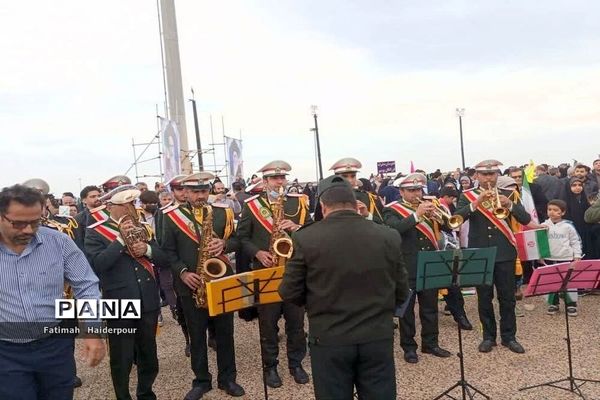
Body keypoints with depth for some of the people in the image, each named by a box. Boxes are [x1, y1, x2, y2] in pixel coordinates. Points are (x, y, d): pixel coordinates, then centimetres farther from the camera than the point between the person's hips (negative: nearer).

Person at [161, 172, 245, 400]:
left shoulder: (223, 212, 3)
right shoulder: (172, 216, -1)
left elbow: (236, 240, 6)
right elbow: (168, 250, -1)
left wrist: (223, 244, -16)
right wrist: (182, 272, -14)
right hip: (191, 285, -1)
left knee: (225, 332, 11)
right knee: (196, 336, 11)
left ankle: (227, 378, 27)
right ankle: (201, 381, 27)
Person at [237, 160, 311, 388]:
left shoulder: (298, 202, 5)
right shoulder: (251, 205, 0)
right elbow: (242, 236, 1)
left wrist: (296, 228, -17)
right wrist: (257, 253, -14)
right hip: (265, 272, -1)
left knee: (296, 320, 11)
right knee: (268, 322, 9)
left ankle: (296, 363, 27)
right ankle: (270, 366, 24)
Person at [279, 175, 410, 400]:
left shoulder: (305, 238, -11)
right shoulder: (389, 237, -5)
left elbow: (289, 294, -5)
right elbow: (401, 294, 3)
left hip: (329, 341, -1)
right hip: (379, 338, 2)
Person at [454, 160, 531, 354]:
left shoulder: (507, 194, 6)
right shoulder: (467, 196, 1)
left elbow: (526, 219, -3)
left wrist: (509, 205, -20)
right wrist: (476, 203, -27)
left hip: (505, 254, 1)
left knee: (507, 298, 8)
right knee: (484, 298, 8)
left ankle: (509, 336, 21)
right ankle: (488, 336, 20)